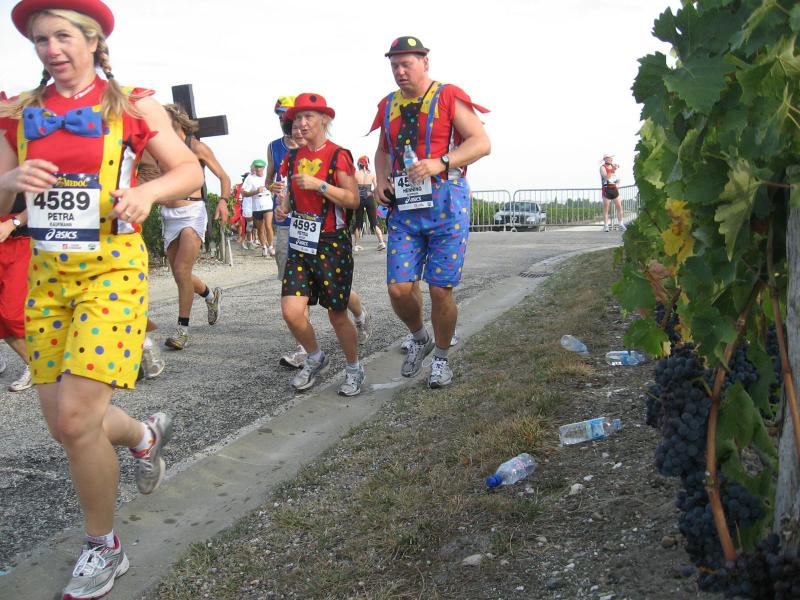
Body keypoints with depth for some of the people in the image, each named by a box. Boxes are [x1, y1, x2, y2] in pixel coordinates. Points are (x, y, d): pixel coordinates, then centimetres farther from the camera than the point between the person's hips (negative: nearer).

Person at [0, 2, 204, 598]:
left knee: (75, 419, -12)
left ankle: (104, 548, 12)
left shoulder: (132, 105, 0)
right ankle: (146, 433, 40)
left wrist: (147, 191, -15)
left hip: (113, 269, -5)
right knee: (64, 424, 5)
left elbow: (191, 170, 4)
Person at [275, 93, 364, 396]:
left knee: (337, 314, 3)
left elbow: (353, 200, -12)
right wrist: (285, 205, 4)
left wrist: (320, 185, -21)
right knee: (291, 312, -7)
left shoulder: (338, 155, -7)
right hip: (300, 245, 5)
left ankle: (354, 369, 26)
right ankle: (315, 358, 21)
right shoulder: (293, 157, 10)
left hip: (332, 245, -5)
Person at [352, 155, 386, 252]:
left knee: (358, 222, 9)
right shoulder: (372, 174, 3)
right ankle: (381, 242, -9)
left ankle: (357, 245, 9)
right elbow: (376, 188, 0)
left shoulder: (355, 174, -1)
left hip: (359, 199, 0)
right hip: (369, 198, 1)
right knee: (374, 222, 4)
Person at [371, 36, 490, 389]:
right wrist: (381, 181, 8)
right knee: (399, 289, -4)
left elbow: (481, 142, -9)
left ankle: (441, 357, 21)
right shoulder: (389, 105, 14)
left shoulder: (448, 97, -2)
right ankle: (420, 339, 26)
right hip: (404, 206, 4)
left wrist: (440, 163, -23)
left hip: (445, 203, -4)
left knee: (440, 290, -2)